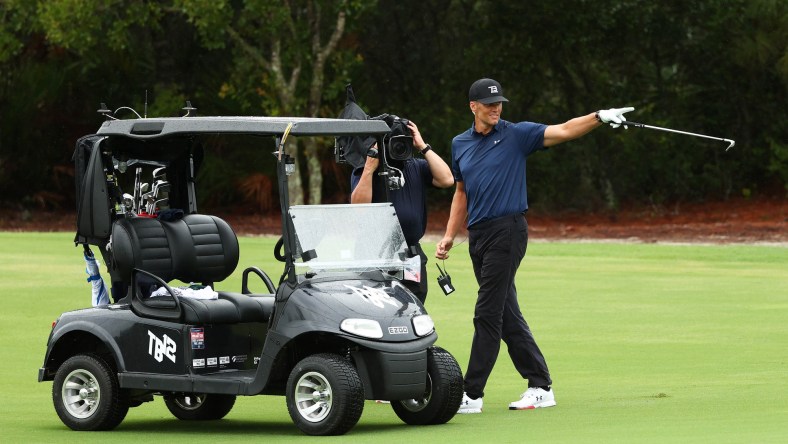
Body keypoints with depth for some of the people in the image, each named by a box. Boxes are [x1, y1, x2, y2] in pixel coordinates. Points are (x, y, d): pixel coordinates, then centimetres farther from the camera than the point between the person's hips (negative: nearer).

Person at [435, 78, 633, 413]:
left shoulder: (517, 135, -3)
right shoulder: (460, 144, 13)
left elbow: (564, 131, -13)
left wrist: (599, 118, -28)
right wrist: (449, 236, 17)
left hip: (507, 231, -6)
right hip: (477, 235, 6)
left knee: (488, 314, -9)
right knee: (507, 315, 8)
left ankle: (472, 394, -7)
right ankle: (540, 386, 14)